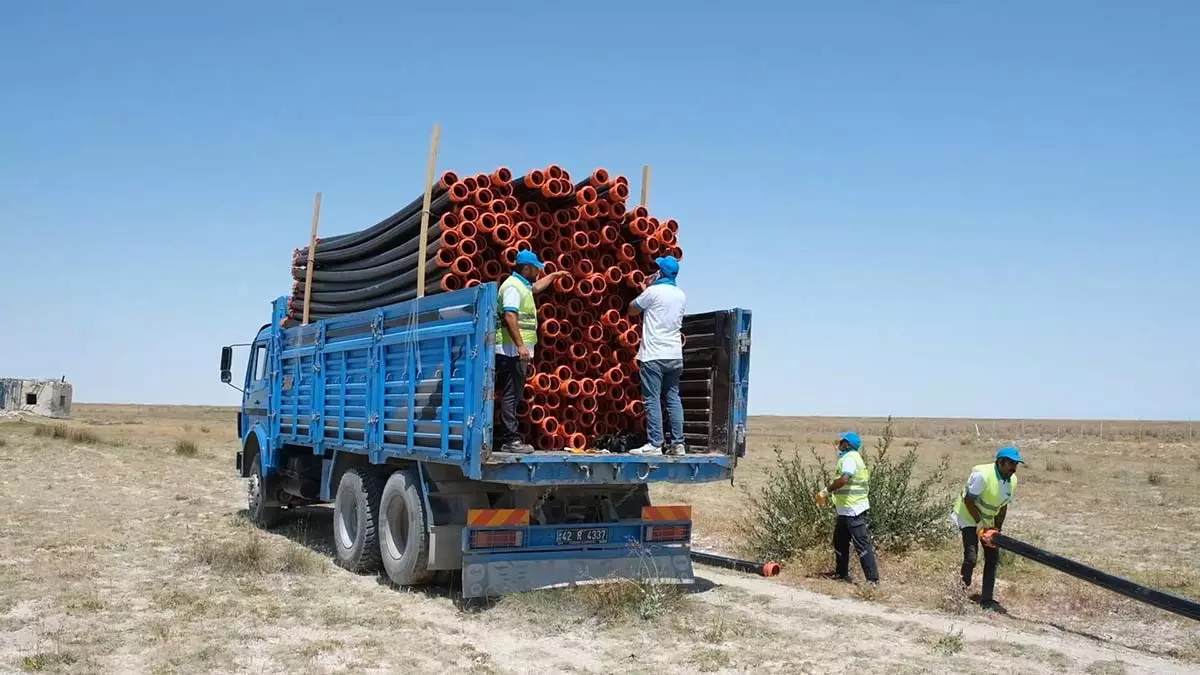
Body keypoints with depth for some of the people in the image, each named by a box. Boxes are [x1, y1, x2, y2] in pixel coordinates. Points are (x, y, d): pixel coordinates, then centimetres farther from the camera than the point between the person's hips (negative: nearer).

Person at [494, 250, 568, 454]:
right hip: (512, 351, -11)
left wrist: (554, 275, 52)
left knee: (513, 395, 11)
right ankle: (511, 439, -12)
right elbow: (510, 316, -23)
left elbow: (536, 286, 45)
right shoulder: (513, 286, -12)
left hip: (517, 351, 11)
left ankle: (503, 437, 14)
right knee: (511, 395, -11)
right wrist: (520, 345, -28)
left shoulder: (522, 285, 20)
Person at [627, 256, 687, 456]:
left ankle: (655, 444, -7)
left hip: (653, 355, -6)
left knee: (652, 400, -4)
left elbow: (632, 310, 4)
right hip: (675, 355, 6)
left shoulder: (653, 291, -8)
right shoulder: (681, 296, 10)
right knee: (673, 398, 9)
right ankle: (678, 443, 7)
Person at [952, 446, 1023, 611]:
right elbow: (968, 500, -24)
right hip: (969, 518, -8)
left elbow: (1003, 507, 3)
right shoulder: (982, 475, -30)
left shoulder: (1012, 481, -7)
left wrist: (997, 529, -2)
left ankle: (987, 599, 12)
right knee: (971, 557, -17)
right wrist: (980, 524, -22)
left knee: (993, 558, 5)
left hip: (988, 521, 8)